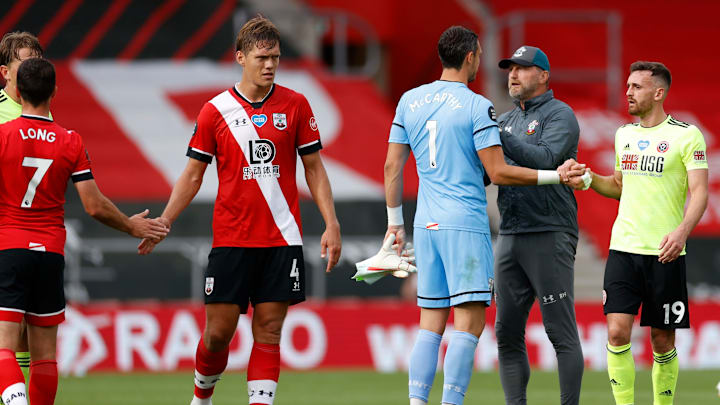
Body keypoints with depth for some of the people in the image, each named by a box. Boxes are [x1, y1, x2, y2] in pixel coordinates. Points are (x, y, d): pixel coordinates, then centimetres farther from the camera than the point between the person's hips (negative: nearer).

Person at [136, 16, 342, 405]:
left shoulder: (295, 106, 3)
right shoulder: (216, 110, 1)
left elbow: (314, 168, 8)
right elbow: (192, 175, 7)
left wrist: (331, 224, 0)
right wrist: (161, 224, 0)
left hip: (281, 238, 1)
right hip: (230, 239, -1)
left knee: (268, 333, -1)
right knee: (218, 332, 0)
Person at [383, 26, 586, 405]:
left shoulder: (409, 100, 9)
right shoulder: (477, 106, -8)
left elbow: (392, 167, 12)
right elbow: (498, 172, -10)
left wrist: (395, 223, 20)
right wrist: (554, 176, -3)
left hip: (426, 224, 6)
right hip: (465, 223, -6)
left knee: (431, 324, 9)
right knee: (469, 322, -6)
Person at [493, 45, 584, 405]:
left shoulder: (559, 115, -2)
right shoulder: (506, 120, 19)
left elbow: (546, 159, -19)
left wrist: (498, 135, -23)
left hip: (549, 236, -7)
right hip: (509, 237, 7)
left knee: (561, 333, -8)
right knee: (508, 333, 6)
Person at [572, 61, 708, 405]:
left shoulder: (686, 135, -4)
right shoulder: (625, 134, 13)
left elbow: (699, 192, -10)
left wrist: (682, 231, -27)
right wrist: (590, 179, 7)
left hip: (665, 254, -4)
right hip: (623, 248, 4)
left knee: (663, 341, 3)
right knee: (617, 332, -9)